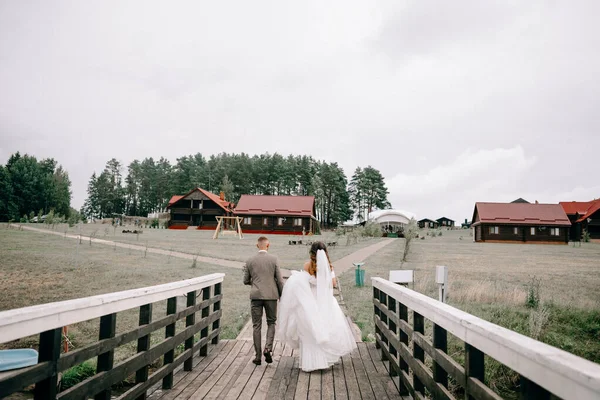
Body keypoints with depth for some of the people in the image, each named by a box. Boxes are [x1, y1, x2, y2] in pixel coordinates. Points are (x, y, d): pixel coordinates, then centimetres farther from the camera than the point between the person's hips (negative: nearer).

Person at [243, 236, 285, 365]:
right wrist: (282, 296, 6)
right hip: (271, 296, -1)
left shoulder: (250, 261, 1)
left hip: (256, 296, 1)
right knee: (271, 323, 15)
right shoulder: (274, 259, -3)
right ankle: (268, 348, -3)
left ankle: (258, 356, 9)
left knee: (256, 326, 7)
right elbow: (279, 280, -3)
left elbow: (246, 281, 6)